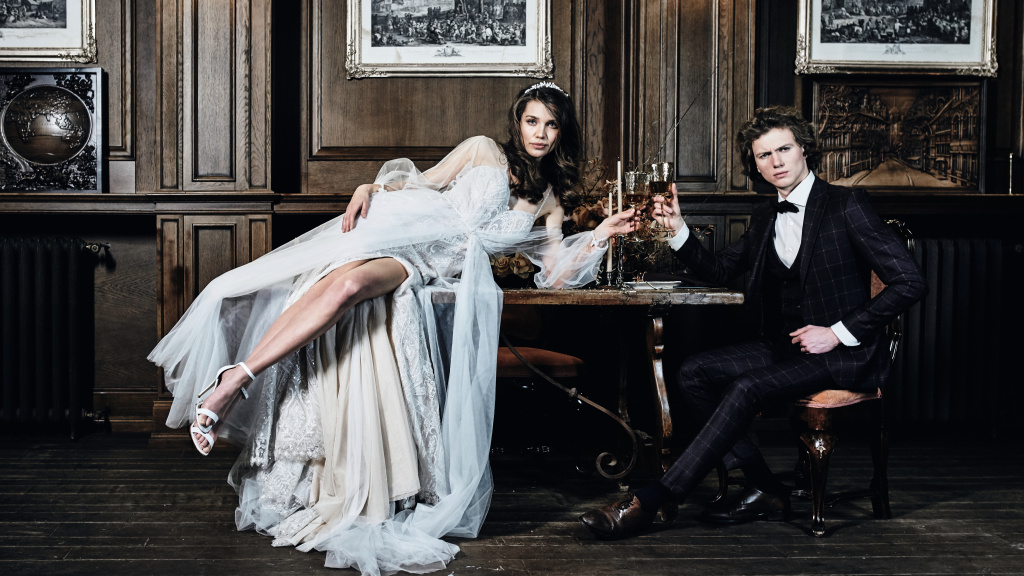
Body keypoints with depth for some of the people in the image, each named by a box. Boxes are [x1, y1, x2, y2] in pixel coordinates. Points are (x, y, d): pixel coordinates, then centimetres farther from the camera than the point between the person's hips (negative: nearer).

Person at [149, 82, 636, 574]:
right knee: (329, 282, -33)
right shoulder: (484, 151, 18)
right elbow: (424, 183, 15)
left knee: (350, 286, -30)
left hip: (439, 265, 1)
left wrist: (601, 234, 7)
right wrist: (371, 188, -2)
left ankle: (236, 380, -27)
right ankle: (233, 379, -32)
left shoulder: (550, 201, 23)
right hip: (404, 230, -1)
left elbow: (557, 275, 18)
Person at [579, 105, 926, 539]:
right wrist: (678, 231, 5)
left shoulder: (846, 206, -7)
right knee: (694, 372, -13)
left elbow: (909, 282, -11)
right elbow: (718, 270, 23)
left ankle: (649, 502, -28)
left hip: (842, 353, -7)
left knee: (746, 387, -29)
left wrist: (839, 333, -16)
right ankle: (765, 492, -10)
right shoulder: (764, 218, 14)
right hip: (784, 346, 7)